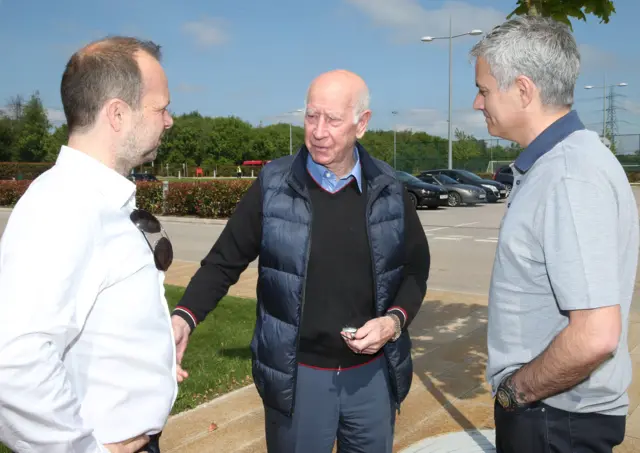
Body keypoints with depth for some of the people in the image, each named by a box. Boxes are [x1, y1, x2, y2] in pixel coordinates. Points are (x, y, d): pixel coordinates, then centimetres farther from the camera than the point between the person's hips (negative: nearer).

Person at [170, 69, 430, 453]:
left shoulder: (388, 190, -2)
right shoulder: (273, 186, -8)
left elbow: (416, 268, 7)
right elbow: (225, 262, -4)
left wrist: (395, 321, -10)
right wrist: (185, 317, -20)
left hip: (372, 372, 2)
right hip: (297, 376, -2)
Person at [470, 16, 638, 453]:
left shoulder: (571, 177, -25)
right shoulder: (552, 163, 5)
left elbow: (596, 335, -31)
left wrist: (517, 389, -16)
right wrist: (519, 387, 12)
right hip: (539, 409, 8)